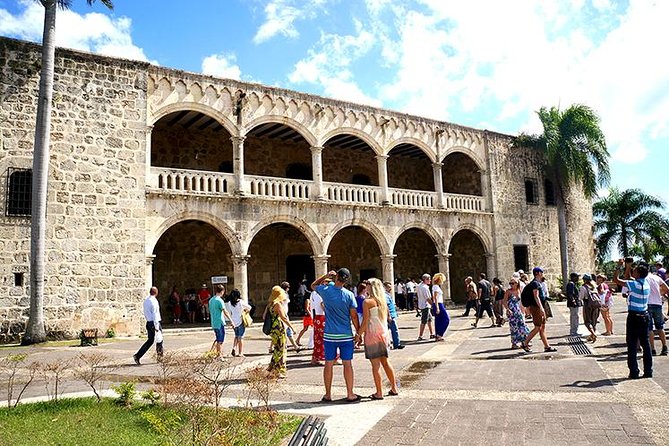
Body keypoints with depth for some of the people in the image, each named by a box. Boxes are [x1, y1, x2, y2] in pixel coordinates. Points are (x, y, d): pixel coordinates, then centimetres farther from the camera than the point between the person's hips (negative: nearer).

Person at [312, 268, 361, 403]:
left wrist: (326, 275, 12)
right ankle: (350, 394, 12)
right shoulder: (349, 295, -9)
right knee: (347, 364, 6)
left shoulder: (326, 290, -6)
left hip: (329, 335, 1)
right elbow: (354, 316, -7)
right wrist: (358, 332, 2)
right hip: (346, 335, -1)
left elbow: (313, 285, 16)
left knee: (328, 364, 9)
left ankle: (328, 395, 18)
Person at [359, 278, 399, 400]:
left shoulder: (367, 301, -11)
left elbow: (365, 322, -14)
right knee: (385, 362, 16)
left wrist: (359, 334, -6)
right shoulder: (382, 301, 10)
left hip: (372, 335, -7)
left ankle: (379, 393, 3)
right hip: (383, 334, 7)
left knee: (375, 364, -1)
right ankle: (394, 388, 22)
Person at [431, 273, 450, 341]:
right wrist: (437, 308, -24)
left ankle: (437, 336, 12)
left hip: (437, 305, 10)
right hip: (438, 304, -10)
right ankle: (439, 334, -5)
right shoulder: (436, 287, -14)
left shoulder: (435, 286, 15)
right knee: (446, 319, -5)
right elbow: (435, 298, -20)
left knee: (438, 321, 10)